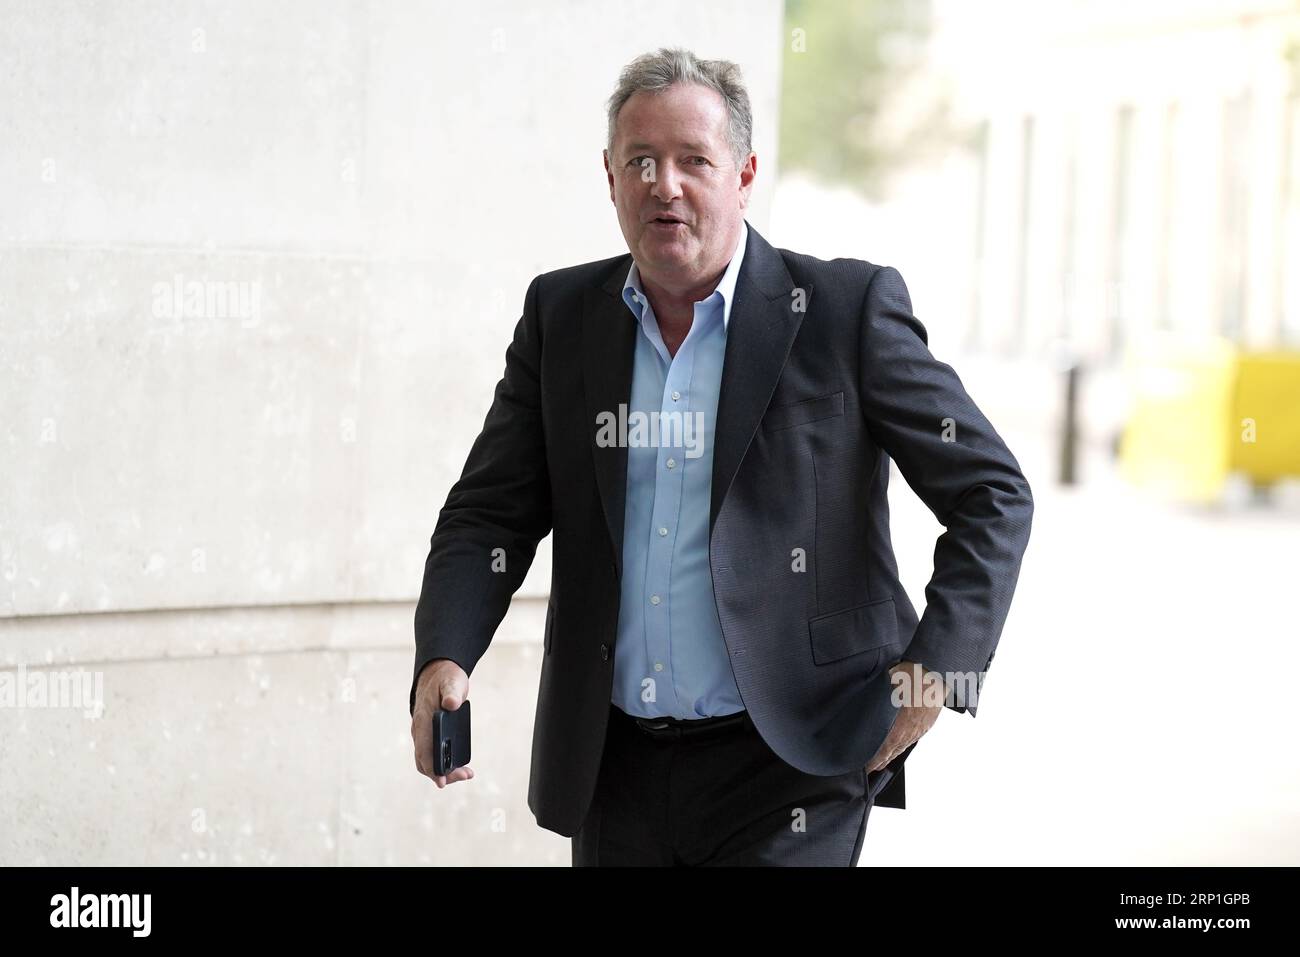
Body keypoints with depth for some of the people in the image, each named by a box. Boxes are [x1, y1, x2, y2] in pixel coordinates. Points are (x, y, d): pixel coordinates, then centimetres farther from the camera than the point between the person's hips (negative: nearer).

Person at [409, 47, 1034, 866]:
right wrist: (444, 659, -11)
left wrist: (936, 669, -12)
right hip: (615, 773, 4)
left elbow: (992, 493, -1)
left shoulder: (847, 308, -5)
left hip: (787, 775, -4)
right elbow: (491, 513, 7)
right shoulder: (562, 315, 7)